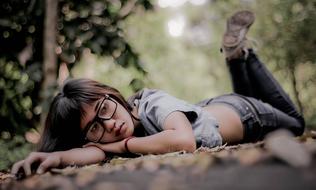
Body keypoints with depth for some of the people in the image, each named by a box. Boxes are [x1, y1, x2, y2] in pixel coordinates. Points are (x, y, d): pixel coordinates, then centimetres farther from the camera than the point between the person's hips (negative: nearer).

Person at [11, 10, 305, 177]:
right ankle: (235, 54, 34)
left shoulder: (154, 102, -44)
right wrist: (58, 154, -67)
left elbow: (185, 141, -60)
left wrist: (120, 145, -49)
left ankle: (240, 50, 28)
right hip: (211, 108, 5)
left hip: (244, 113, -4)